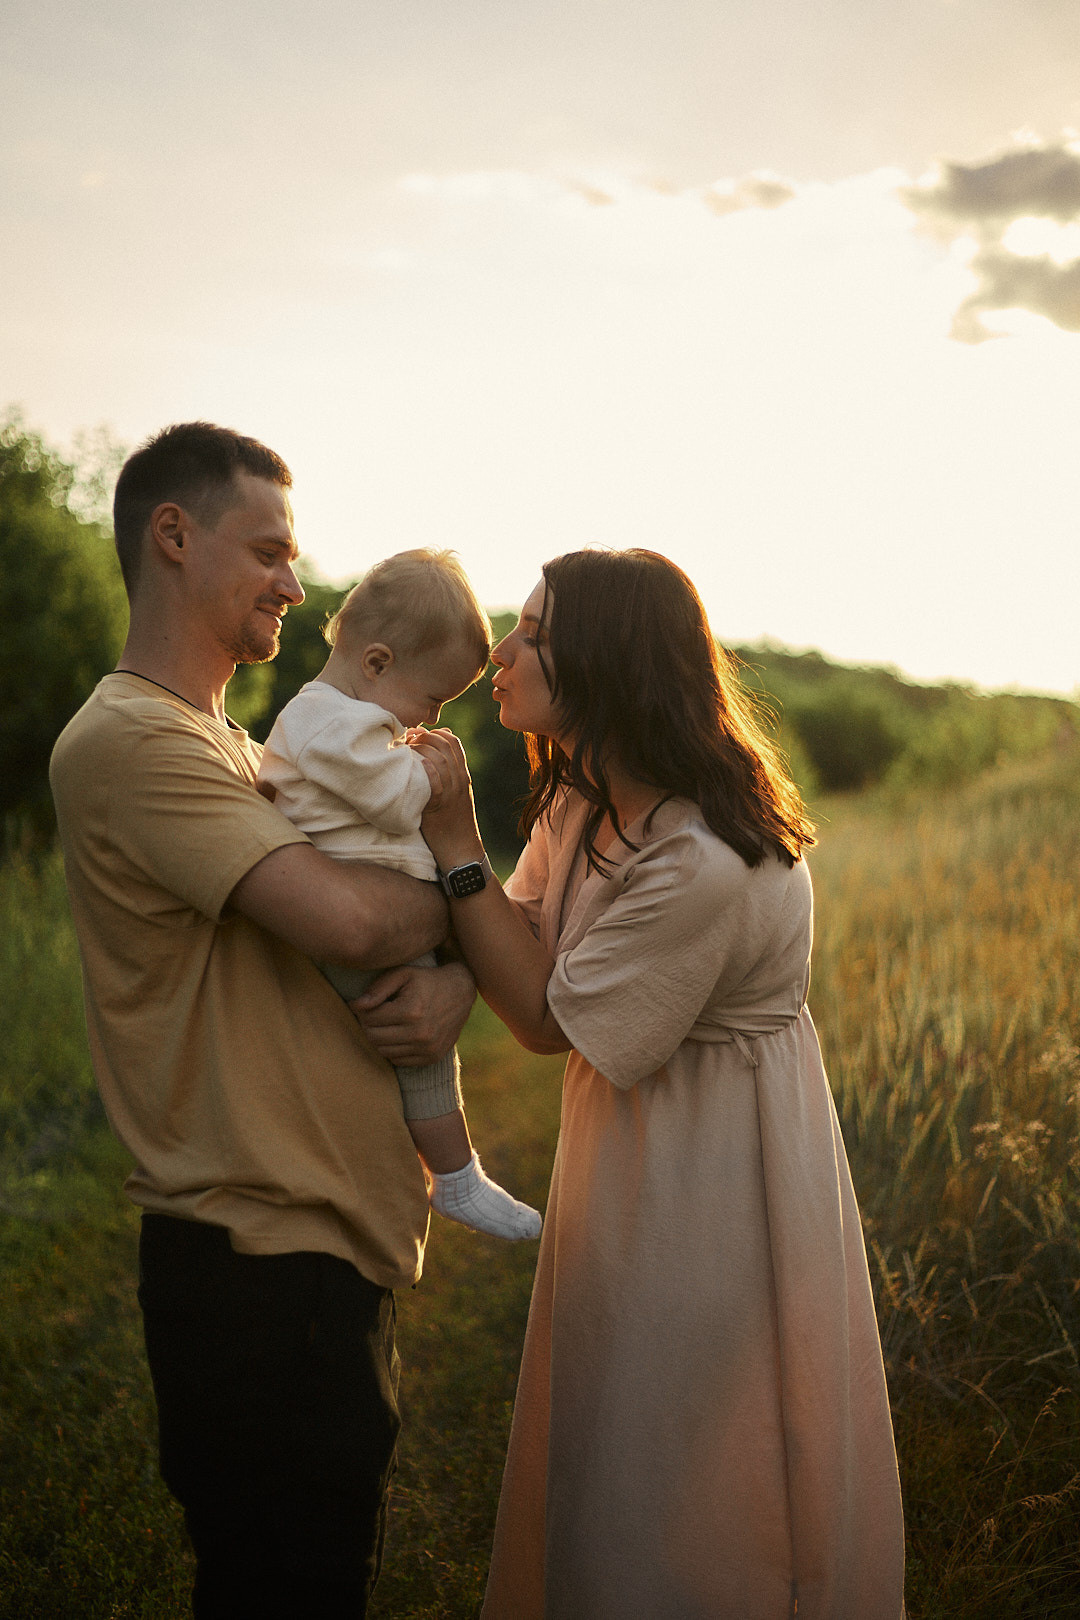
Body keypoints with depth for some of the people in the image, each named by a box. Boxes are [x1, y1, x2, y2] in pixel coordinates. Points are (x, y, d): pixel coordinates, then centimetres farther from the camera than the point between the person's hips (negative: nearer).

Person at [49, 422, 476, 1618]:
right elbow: (347, 918, -27)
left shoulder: (236, 749, 16)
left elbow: (401, 915, 13)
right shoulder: (126, 741, -15)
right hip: (256, 1261, -9)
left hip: (327, 1243, 9)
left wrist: (451, 979, -10)